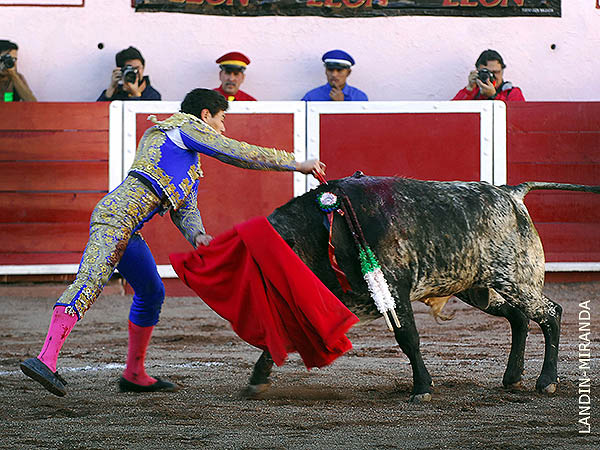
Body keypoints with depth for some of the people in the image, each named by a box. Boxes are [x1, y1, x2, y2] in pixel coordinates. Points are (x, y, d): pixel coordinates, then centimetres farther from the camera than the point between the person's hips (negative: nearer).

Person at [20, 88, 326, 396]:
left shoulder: (191, 165, 34)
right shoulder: (187, 126, 5)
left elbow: (185, 209, 25)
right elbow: (244, 154, 2)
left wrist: (198, 236, 3)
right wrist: (297, 164, 9)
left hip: (127, 229, 10)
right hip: (119, 214, -10)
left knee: (151, 293, 18)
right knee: (89, 282, -22)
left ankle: (134, 376, 28)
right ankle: (45, 360, -35)